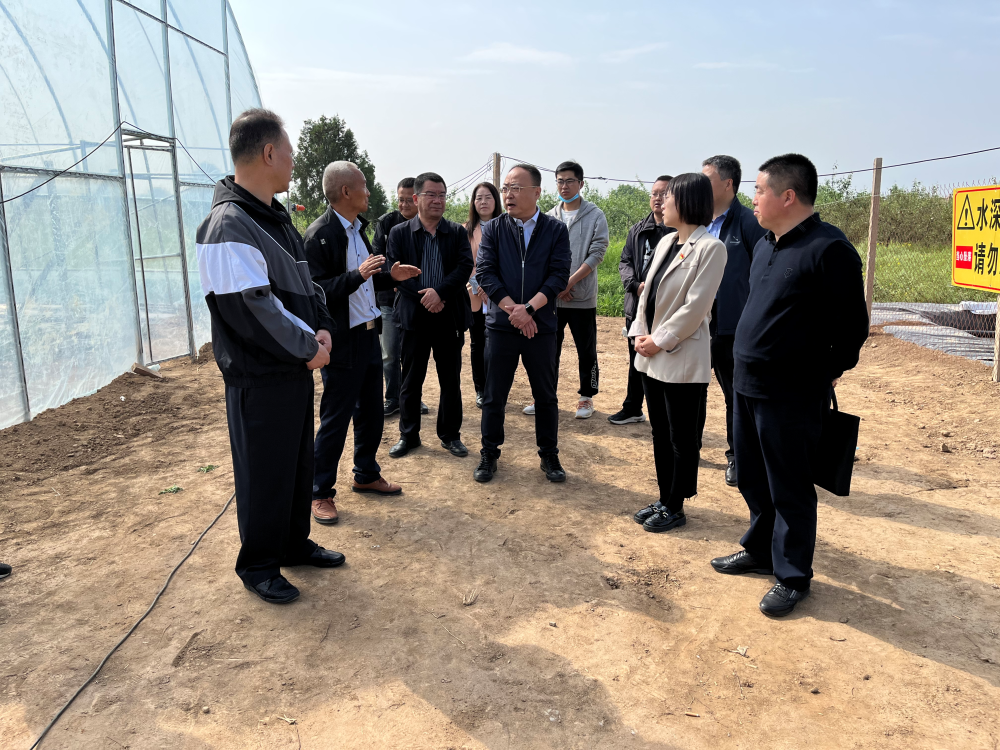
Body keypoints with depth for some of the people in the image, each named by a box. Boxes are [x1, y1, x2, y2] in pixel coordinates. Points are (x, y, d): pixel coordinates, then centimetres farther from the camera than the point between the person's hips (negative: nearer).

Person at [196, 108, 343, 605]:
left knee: (299, 462, 20)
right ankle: (258, 566, 25)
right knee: (264, 473, 6)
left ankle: (295, 544, 38)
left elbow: (305, 284, 15)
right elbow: (252, 309, -25)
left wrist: (322, 329, -2)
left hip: (296, 368, 9)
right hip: (259, 378, -9)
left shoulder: (276, 218, 11)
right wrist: (309, 347, -15)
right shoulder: (229, 227, -21)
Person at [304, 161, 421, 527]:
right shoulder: (320, 235, -16)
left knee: (371, 413, 17)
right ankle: (321, 492, 16)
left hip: (369, 335, 9)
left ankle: (366, 475, 35)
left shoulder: (357, 229, 12)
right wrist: (357, 275, -31)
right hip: (342, 342, -9)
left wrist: (389, 276, 7)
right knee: (336, 418, 1)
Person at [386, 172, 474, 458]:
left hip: (449, 316, 1)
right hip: (414, 315, -1)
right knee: (410, 380, 8)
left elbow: (465, 267, -7)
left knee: (451, 379, 9)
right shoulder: (399, 233, 2)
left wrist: (439, 291, -21)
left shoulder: (457, 232, 5)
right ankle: (408, 435, 22)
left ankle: (450, 435, 23)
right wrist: (424, 298, -16)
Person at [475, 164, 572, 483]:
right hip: (501, 325, 1)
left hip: (541, 326, 0)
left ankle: (549, 456, 24)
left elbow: (559, 275, -7)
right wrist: (512, 309, -15)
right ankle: (489, 454, 23)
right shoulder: (494, 229, 3)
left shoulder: (556, 230, 1)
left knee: (546, 396, 9)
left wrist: (528, 308, -18)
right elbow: (485, 273, -4)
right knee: (494, 395, 8)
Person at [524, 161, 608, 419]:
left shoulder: (595, 216, -1)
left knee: (586, 351, 6)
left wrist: (569, 282, -15)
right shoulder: (549, 217, 8)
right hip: (551, 296, 3)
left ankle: (586, 397, 19)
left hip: (582, 298, -3)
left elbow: (596, 254, -9)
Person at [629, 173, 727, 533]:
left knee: (681, 438, 5)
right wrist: (640, 333, -1)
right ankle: (664, 499, 29)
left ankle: (675, 507, 18)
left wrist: (660, 340, -14)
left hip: (683, 358, -8)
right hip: (652, 355, 8)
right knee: (660, 433, 16)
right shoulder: (666, 242, 10)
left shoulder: (710, 247, -13)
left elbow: (695, 306, -17)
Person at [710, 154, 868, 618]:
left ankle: (792, 576, 22)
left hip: (791, 396, -8)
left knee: (789, 489, 5)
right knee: (752, 479, 19)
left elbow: (851, 325, -14)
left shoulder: (828, 248, -17)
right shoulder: (765, 245, 10)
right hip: (747, 385, 8)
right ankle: (760, 551, 38)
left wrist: (825, 375, -4)